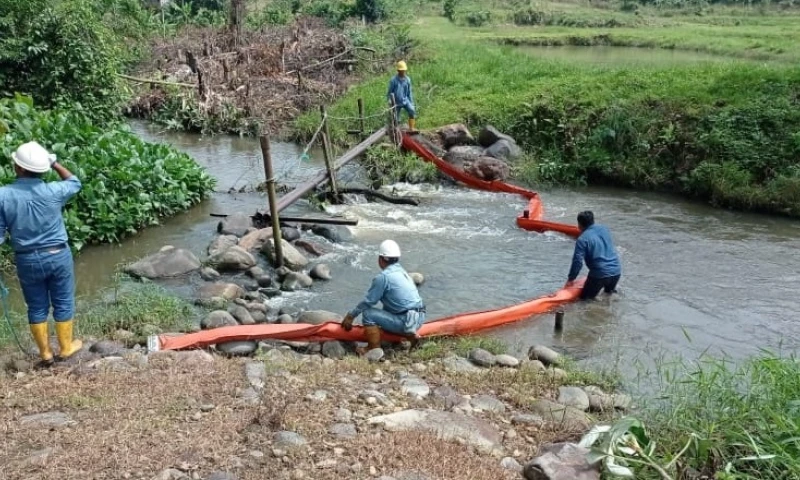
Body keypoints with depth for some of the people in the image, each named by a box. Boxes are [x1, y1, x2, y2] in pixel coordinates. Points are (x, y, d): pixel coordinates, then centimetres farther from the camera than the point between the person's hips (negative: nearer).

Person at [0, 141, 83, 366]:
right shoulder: (53, 191, -14)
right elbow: (74, 182, 9)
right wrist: (54, 163, 9)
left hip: (27, 260, 1)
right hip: (58, 255, 0)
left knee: (37, 307, 16)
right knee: (63, 303, 15)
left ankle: (45, 353, 27)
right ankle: (66, 347, 28)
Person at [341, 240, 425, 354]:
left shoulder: (383, 276, -13)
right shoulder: (403, 272, 13)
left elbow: (368, 301, -9)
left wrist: (351, 316, 4)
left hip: (407, 322, -8)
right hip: (420, 319, 8)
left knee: (368, 314, -6)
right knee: (386, 310, 30)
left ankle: (374, 349, -4)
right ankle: (408, 334, 18)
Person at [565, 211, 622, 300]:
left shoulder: (582, 239, -10)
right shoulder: (604, 229, 8)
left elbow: (578, 261, -10)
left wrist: (571, 279, 1)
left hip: (600, 274, -6)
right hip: (616, 271, 6)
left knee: (585, 297, 10)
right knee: (609, 291, 34)